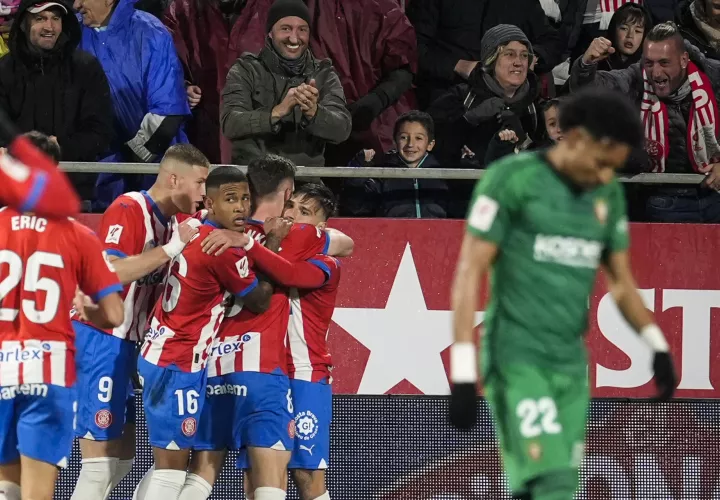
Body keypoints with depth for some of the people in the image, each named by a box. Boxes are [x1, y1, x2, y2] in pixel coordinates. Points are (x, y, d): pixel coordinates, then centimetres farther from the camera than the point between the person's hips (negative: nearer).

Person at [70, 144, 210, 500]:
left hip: (125, 343, 10)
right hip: (100, 340, -10)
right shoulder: (128, 210, -15)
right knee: (101, 461, -11)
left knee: (122, 460, 11)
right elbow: (109, 273, -28)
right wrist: (171, 247, -27)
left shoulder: (172, 219, 11)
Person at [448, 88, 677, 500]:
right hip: (516, 359, -6)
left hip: (572, 364, 6)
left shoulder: (609, 195, 12)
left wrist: (656, 342, 2)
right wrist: (463, 370, -14)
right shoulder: (511, 179, -6)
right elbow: (470, 271, -8)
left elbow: (620, 280, 20)